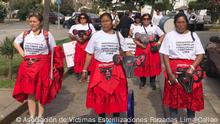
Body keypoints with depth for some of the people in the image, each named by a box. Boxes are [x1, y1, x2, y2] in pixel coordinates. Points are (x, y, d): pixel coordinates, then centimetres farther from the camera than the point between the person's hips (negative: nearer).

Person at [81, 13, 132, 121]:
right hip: (100, 70, -1)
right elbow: (89, 54, 0)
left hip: (115, 69, 1)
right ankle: (101, 117, 25)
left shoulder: (118, 35, 4)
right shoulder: (96, 36, -1)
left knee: (117, 94, 8)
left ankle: (116, 118, 26)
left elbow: (126, 51, 8)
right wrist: (84, 70, -2)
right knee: (99, 95, 6)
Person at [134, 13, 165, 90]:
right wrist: (140, 44, -15)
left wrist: (158, 42, -9)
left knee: (153, 65, 1)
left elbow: (162, 35, 5)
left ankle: (153, 81, 17)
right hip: (141, 49, 0)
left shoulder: (155, 27, 4)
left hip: (152, 48, 0)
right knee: (142, 65, 2)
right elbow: (135, 40, 2)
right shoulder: (138, 29, 5)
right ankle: (142, 81, 19)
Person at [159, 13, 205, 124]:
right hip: (174, 69, -1)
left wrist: (192, 67, -15)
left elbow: (200, 54, 2)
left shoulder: (193, 35, 6)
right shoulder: (169, 35, 0)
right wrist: (170, 73, -13)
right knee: (173, 95, 5)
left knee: (192, 95, 6)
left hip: (191, 69, 2)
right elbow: (165, 55, -4)